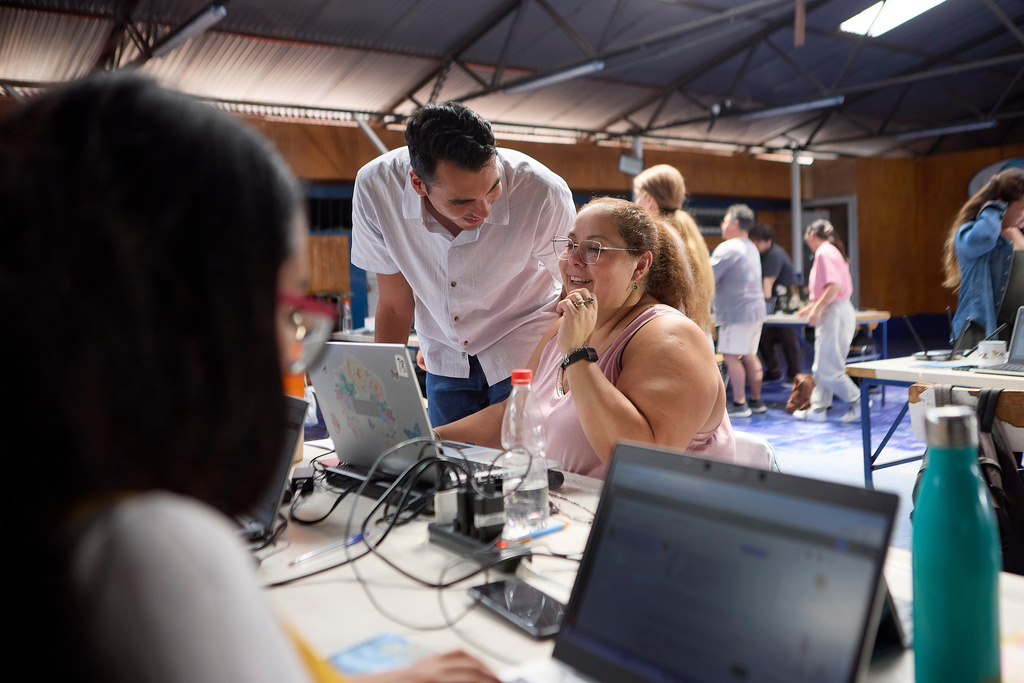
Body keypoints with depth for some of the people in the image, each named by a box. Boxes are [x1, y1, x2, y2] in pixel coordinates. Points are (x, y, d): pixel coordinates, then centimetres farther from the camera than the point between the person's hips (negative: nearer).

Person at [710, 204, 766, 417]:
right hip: (756, 309, 10)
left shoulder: (727, 249, -13)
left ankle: (739, 404, -5)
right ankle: (756, 400, 18)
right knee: (749, 355, 14)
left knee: (731, 356, -6)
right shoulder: (752, 249, 18)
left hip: (737, 311, -10)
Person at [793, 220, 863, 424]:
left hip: (834, 313, -10)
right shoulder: (832, 251, 18)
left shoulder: (824, 252, -13)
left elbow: (835, 285, -24)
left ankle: (857, 402, 3)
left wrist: (818, 308, -20)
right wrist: (812, 306, 29)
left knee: (827, 368, -6)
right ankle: (818, 408, 16)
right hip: (833, 312, 10)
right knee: (821, 367, 12)